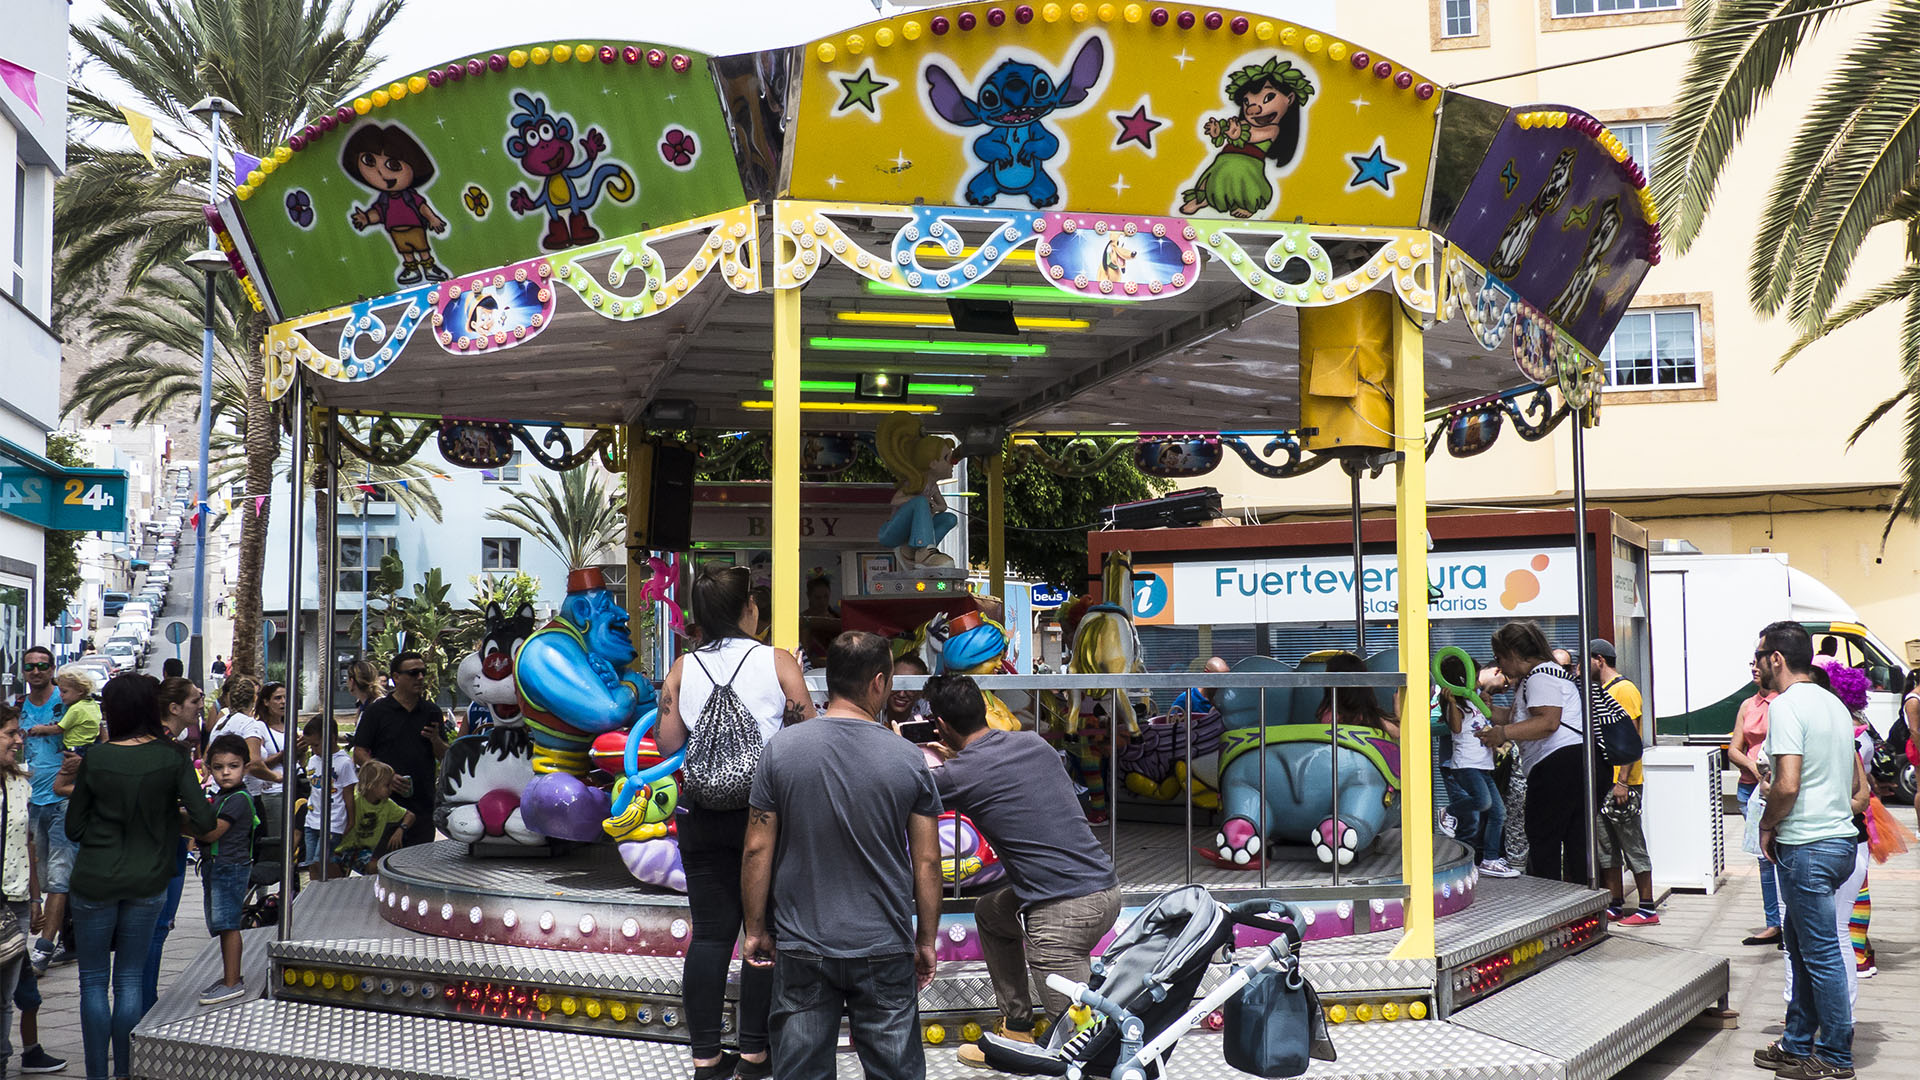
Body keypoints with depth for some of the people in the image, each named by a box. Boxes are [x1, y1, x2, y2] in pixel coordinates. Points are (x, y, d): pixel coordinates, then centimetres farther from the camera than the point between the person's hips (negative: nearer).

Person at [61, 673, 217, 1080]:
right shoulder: (173, 756, -9)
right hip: (147, 882, 2)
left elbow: (73, 828, -2)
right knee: (129, 980, 12)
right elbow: (203, 820, -12)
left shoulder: (95, 759, -10)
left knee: (93, 981, 10)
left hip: (95, 881, -1)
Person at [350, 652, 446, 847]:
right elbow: (360, 754, -2)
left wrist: (435, 740, -8)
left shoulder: (432, 712, 13)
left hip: (423, 804, 3)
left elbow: (445, 757, 14)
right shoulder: (377, 711, 2)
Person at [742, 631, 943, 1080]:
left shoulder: (781, 749, -6)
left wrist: (755, 929, 9)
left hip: (802, 949, 1)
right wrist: (927, 939, 10)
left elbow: (757, 850, -3)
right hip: (885, 951, -1)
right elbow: (926, 861, -2)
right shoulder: (910, 760, -7)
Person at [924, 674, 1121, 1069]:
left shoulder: (958, 776, -8)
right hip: (1106, 888, 8)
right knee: (989, 910, 29)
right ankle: (1016, 1031, 35)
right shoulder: (1034, 742, 10)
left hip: (1064, 911, -8)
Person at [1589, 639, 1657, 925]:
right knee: (1605, 847, 11)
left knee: (1632, 846, -4)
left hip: (1622, 785, -9)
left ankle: (1647, 909, 2)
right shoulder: (1601, 692, 18)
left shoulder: (1624, 690, -11)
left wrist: (1622, 782, -21)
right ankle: (1615, 906, 18)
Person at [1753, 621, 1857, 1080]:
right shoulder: (1834, 703, 14)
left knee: (1820, 953, 0)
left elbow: (1787, 785, -24)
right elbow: (1853, 782, 21)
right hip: (1840, 838, 10)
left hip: (1806, 847, -10)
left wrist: (1768, 824, -7)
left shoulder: (1786, 705, -15)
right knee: (1799, 940, 18)